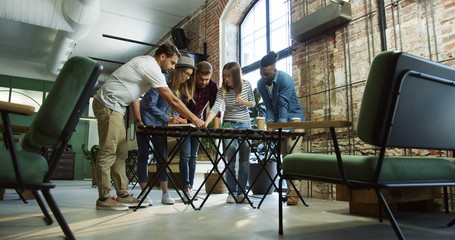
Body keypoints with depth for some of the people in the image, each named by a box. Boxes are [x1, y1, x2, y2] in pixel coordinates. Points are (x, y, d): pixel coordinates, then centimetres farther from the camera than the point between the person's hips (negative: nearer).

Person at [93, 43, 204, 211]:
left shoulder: (144, 63, 15)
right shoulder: (152, 68, -16)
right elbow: (173, 100, -19)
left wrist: (138, 120, 13)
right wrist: (194, 119, -13)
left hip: (115, 108, 11)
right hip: (108, 105, -11)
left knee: (120, 153, 8)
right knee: (108, 153, -8)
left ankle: (122, 195, 13)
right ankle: (104, 198, -1)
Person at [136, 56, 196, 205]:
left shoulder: (180, 88, 3)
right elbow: (150, 105, -21)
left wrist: (178, 120, -14)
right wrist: (168, 119, -26)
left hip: (160, 123, 6)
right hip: (145, 119, -6)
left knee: (162, 157, 2)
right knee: (144, 155, -1)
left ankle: (165, 194, 4)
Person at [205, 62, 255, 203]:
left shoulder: (246, 85, -3)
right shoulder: (222, 90, -8)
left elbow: (253, 103, 7)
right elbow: (215, 108, -19)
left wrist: (243, 102, -15)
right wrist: (205, 123, -35)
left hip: (245, 125, 1)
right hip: (228, 126, -1)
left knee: (245, 161, 2)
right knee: (230, 161, 0)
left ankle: (241, 193, 12)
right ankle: (232, 192, 10)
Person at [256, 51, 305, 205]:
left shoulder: (285, 80, -19)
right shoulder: (261, 84, -1)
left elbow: (283, 104, -26)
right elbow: (268, 106, -1)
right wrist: (270, 123, -15)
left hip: (293, 119, -6)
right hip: (278, 122, 6)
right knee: (284, 156, 5)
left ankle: (294, 192, -12)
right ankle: (289, 190, 9)